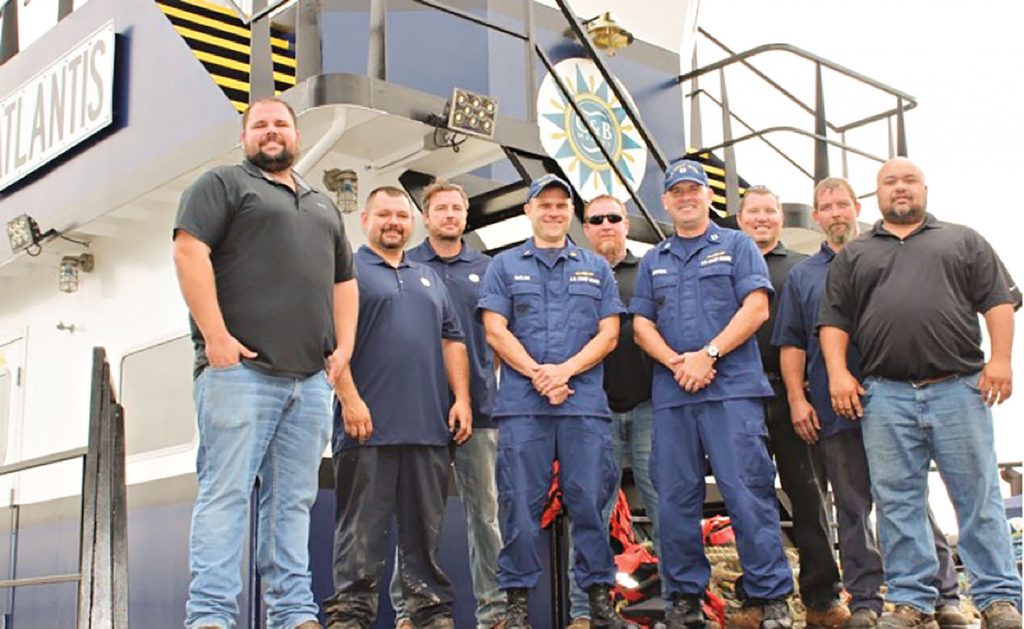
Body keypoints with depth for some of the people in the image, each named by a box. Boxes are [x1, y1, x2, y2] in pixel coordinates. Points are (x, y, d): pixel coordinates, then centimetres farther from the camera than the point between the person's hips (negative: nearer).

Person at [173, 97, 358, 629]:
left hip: (311, 380, 6)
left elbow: (344, 282, 26)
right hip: (240, 369, -6)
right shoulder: (223, 184, 8)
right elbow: (190, 252, -5)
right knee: (226, 492, -8)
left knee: (294, 500, 5)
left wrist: (343, 347, 10)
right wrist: (215, 336, -15)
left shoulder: (324, 206, 27)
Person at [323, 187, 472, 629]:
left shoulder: (430, 279, 23)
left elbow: (452, 342, 20)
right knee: (362, 526, -3)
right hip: (368, 425, -5)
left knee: (426, 527, 8)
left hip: (429, 426, 5)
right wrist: (350, 399, -16)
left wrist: (461, 399, 7)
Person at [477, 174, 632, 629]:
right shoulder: (505, 266, 13)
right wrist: (536, 374, -10)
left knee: (589, 500, 1)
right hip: (522, 403, -1)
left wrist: (565, 370, -8)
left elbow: (608, 334, 7)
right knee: (521, 502, 0)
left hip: (585, 402, 1)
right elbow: (495, 331, 3)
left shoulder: (596, 268, 16)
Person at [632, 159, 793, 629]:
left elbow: (756, 308, -2)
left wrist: (708, 354, -12)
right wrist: (676, 362, -7)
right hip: (670, 394, 4)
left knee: (748, 493, -8)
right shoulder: (653, 261, 20)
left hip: (732, 389, -4)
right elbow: (641, 324, 12)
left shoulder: (736, 246, 9)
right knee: (675, 499, 4)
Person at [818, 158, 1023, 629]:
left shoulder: (963, 240, 16)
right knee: (897, 502, 1)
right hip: (884, 396, 1)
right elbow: (834, 320, 11)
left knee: (978, 496, -1)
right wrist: (837, 373, -3)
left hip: (959, 388, -1)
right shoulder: (853, 255, 18)